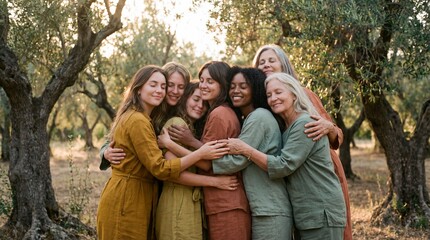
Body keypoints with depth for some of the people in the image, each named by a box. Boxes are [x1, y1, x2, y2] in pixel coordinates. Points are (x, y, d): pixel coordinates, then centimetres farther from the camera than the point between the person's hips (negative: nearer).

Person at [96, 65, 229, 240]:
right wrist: (199, 154, -21)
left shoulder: (135, 117, 15)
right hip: (126, 201, -10)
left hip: (131, 198, 10)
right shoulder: (137, 120, -17)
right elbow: (160, 168, -21)